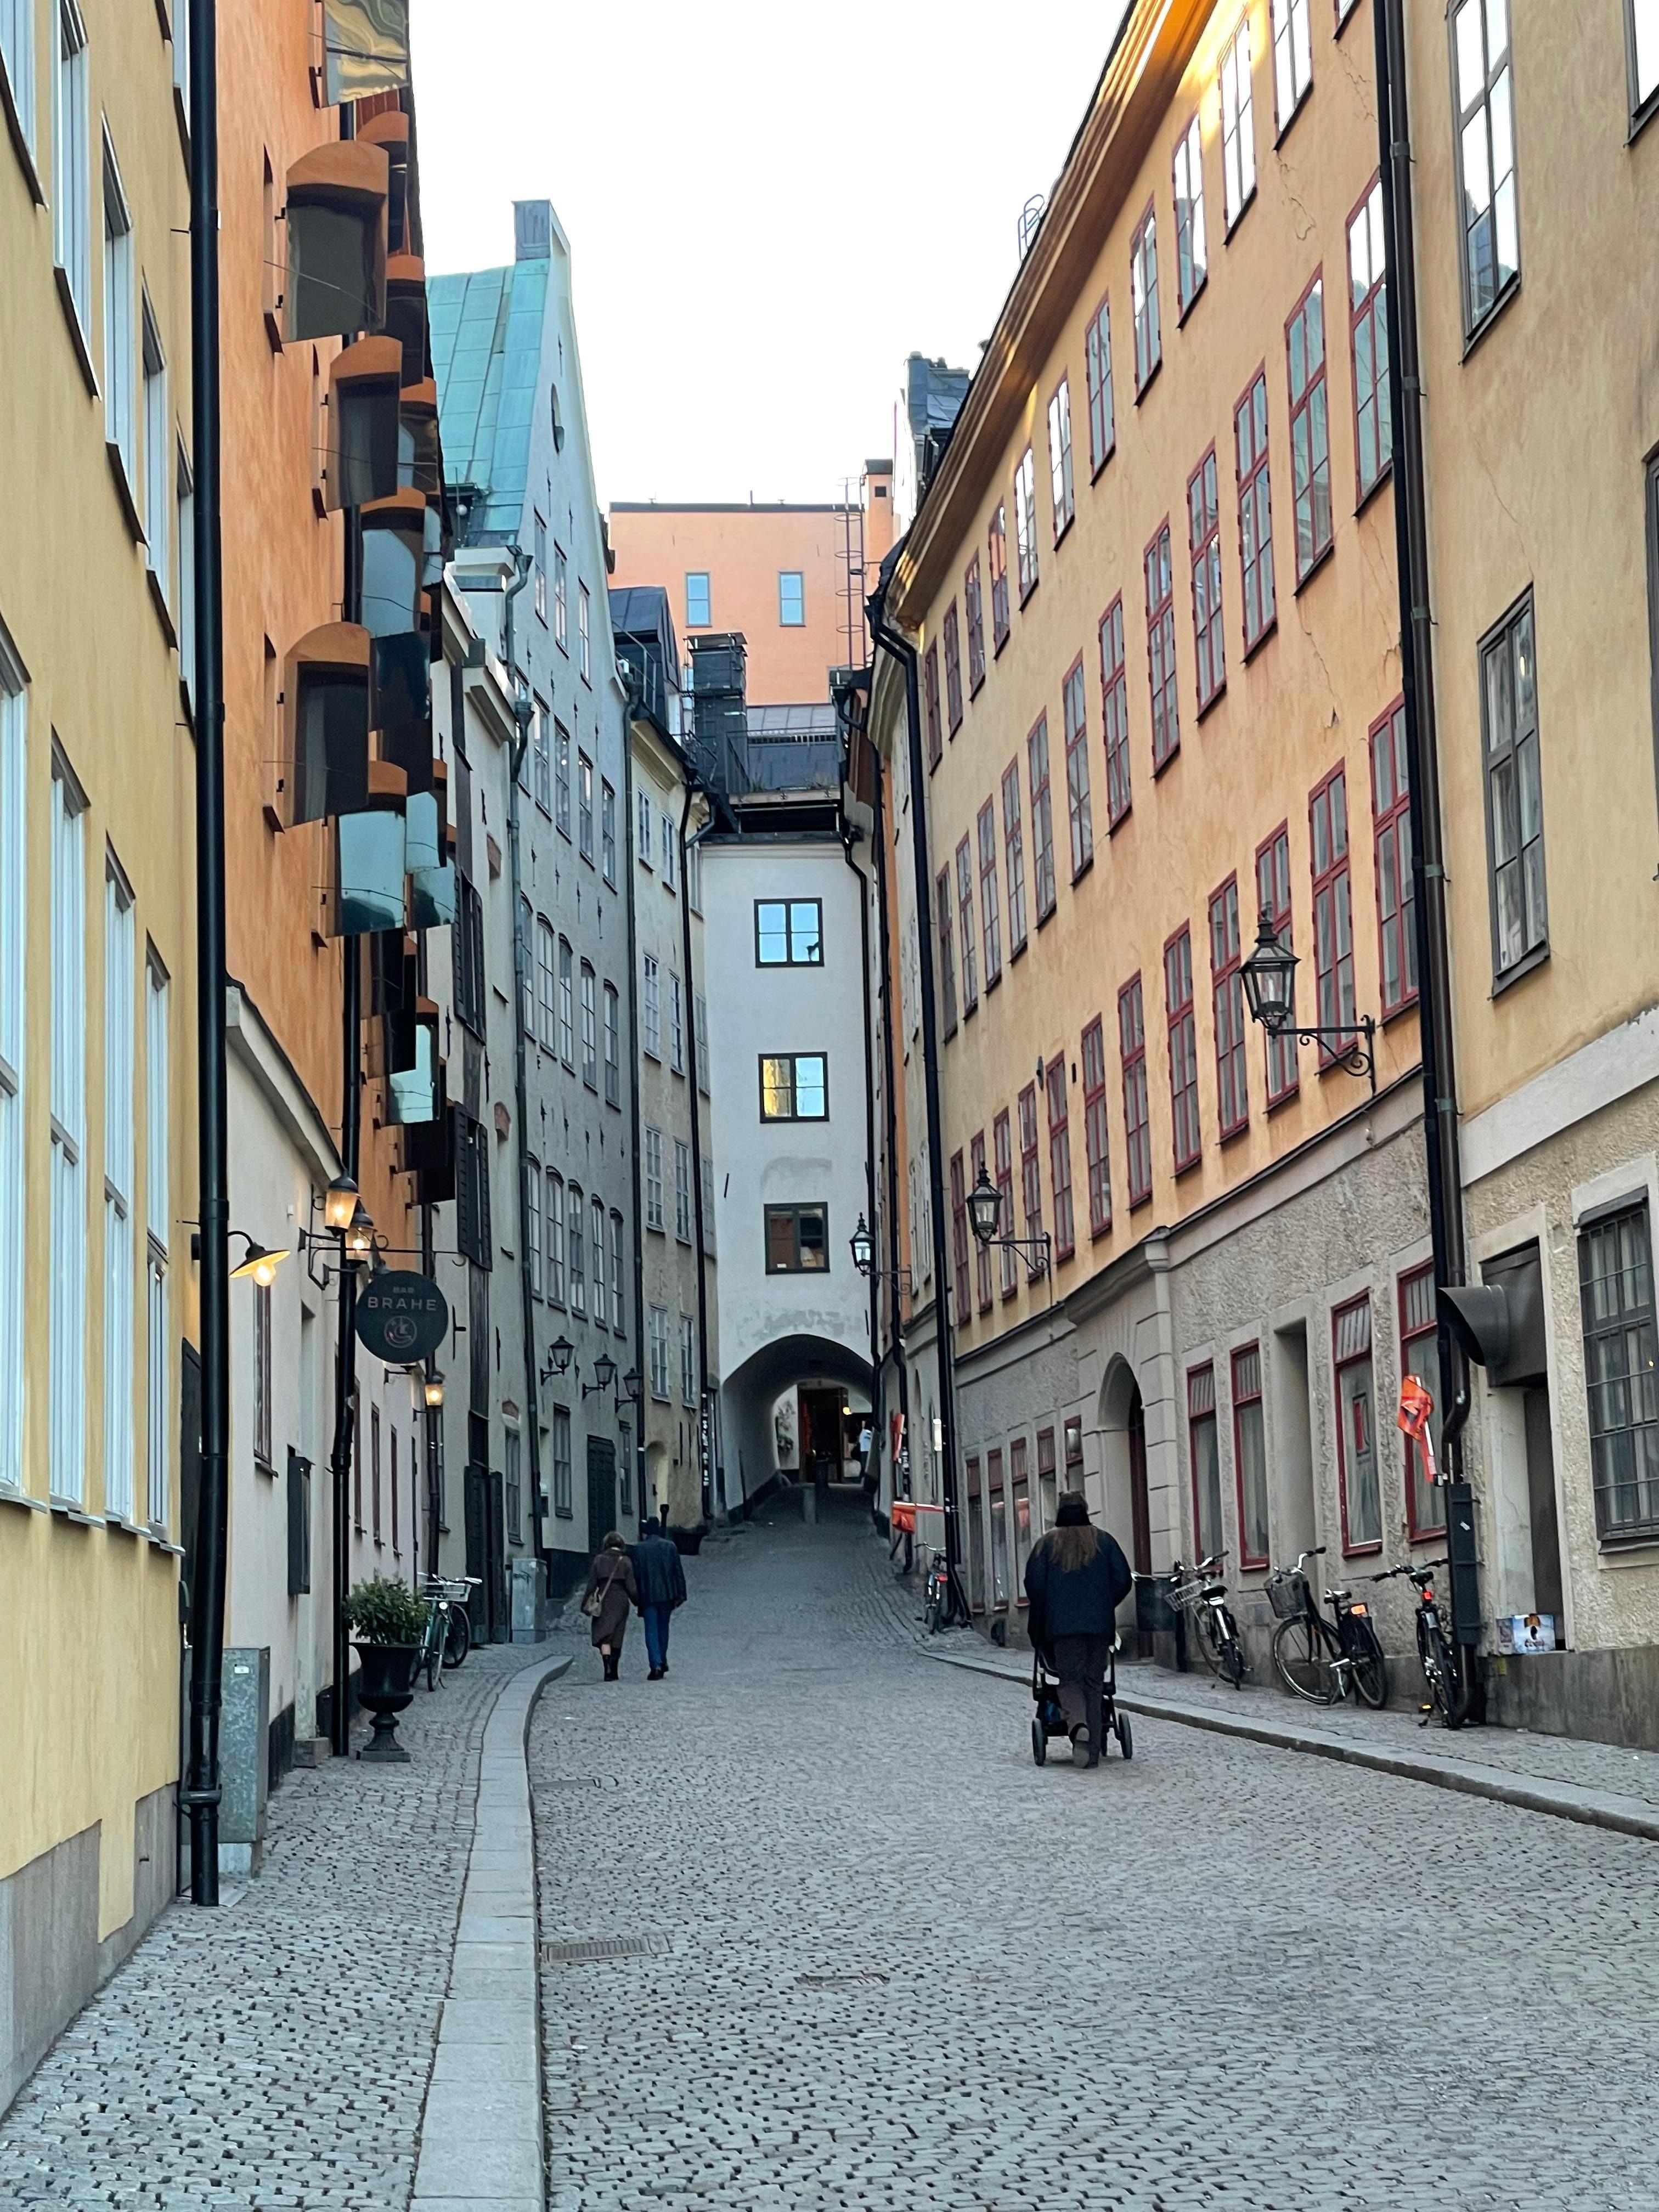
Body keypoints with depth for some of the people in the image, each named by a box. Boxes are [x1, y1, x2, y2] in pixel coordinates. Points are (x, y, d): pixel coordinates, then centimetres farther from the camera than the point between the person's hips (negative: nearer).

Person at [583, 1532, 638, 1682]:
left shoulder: (599, 1560, -2)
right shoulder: (626, 1562, -2)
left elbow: (592, 1584, -2)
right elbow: (631, 1587, -4)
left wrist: (586, 1603, 5)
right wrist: (637, 1601, 8)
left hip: (603, 1602, -1)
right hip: (620, 1602, 1)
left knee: (604, 1636, -4)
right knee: (617, 1636, 11)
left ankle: (608, 1668, -25)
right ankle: (614, 1671, 16)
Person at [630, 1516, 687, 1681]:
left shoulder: (639, 1549, -4)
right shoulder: (670, 1546, 0)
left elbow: (635, 1574, -3)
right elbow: (678, 1571, 1)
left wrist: (636, 1597, 4)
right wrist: (680, 1594, 5)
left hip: (647, 1595, -2)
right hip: (667, 1594, 2)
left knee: (651, 1631, -1)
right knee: (663, 1629, 18)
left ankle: (656, 1666, -12)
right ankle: (662, 1662, 25)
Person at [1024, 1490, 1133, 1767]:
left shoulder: (1049, 1543, 4)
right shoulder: (1103, 1541, 7)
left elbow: (1034, 1583, 0)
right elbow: (1124, 1580, 4)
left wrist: (1041, 1615, 14)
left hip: (1062, 1624, -1)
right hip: (1100, 1625, 1)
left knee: (1070, 1679, 3)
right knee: (1094, 1682, 6)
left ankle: (1078, 1725, -28)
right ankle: (1093, 1752, 4)